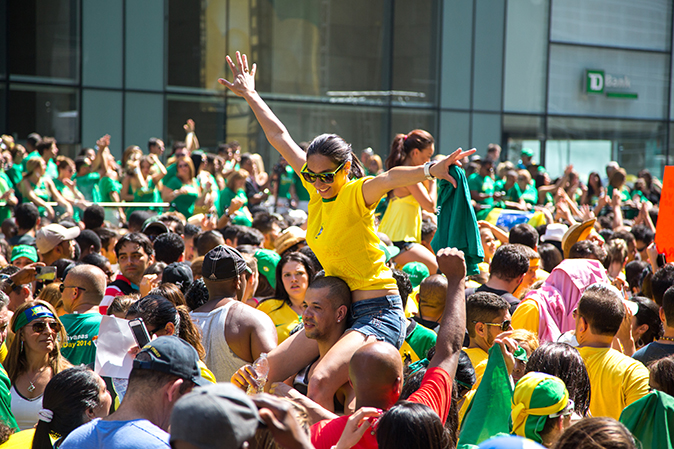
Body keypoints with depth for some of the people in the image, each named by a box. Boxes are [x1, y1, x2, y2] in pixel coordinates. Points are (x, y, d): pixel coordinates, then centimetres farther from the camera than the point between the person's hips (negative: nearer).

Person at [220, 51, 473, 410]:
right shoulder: (318, 191, 6)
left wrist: (431, 170, -53)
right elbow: (280, 137, 14)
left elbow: (391, 177, -35)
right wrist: (250, 96, 23)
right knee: (267, 373, 5)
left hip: (378, 313, -8)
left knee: (320, 382, -29)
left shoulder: (357, 194, -12)